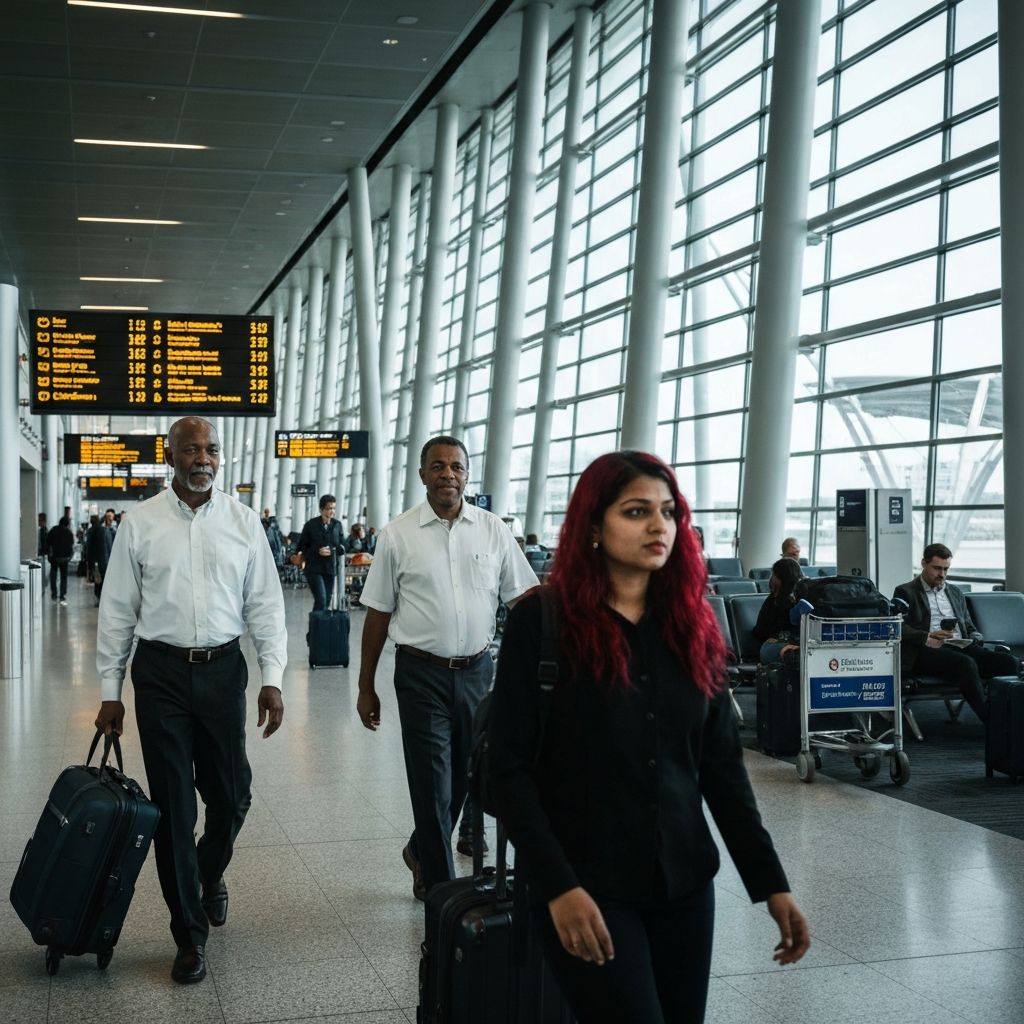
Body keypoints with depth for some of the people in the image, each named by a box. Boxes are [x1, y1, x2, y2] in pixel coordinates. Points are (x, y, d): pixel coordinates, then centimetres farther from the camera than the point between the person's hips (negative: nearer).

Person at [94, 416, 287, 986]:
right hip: (160, 671, -1)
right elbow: (118, 611, 3)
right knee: (173, 804, 4)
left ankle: (210, 875, 41)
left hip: (223, 667, 1)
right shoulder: (141, 523, 0)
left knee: (232, 795, 7)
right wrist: (110, 692, 2)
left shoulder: (243, 522, 3)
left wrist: (273, 678, -4)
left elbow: (265, 603, 3)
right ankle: (191, 934, 18)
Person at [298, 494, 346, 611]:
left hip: (331, 568, 5)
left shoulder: (337, 525, 7)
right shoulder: (311, 525, -5)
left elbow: (342, 544, 18)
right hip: (314, 568, -5)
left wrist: (341, 549, -5)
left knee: (327, 601, 7)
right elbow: (301, 547, -2)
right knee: (321, 600, -17)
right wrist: (317, 552, -16)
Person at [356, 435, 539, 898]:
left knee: (465, 776, 15)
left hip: (477, 670, 3)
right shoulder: (397, 535, -2)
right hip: (422, 673, -3)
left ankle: (421, 851, 40)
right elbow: (377, 615, 2)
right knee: (431, 783, 1)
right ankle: (440, 887, 16)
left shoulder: (492, 530, 2)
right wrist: (366, 688, 4)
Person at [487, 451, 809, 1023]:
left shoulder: (693, 624, 5)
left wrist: (770, 882, 3)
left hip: (684, 883, 5)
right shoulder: (543, 620, -9)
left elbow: (722, 765, 7)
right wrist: (558, 887, -19)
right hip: (587, 885, -5)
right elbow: (510, 769, -11)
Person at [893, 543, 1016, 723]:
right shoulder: (905, 592, 9)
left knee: (1008, 661, -22)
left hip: (960, 647, 6)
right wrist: (927, 637, -20)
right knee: (966, 664, -37)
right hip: (928, 650, -6)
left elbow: (970, 628, 29)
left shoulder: (955, 592, 28)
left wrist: (975, 640, 4)